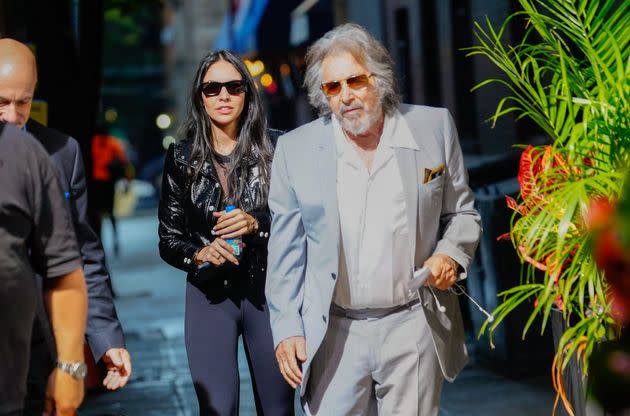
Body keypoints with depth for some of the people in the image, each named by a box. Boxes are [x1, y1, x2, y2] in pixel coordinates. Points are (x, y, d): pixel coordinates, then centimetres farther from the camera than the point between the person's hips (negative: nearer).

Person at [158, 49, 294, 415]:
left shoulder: (275, 147, -1)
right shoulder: (182, 158, 3)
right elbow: (169, 240, 6)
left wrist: (257, 223, -17)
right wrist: (199, 254, -14)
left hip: (268, 291, 0)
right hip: (210, 296, 0)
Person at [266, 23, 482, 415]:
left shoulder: (434, 127, 1)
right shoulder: (296, 149, 1)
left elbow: (462, 213, 11)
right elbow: (286, 250, 5)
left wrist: (452, 254, -9)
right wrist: (287, 328, 0)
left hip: (413, 328, 0)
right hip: (332, 335, 0)